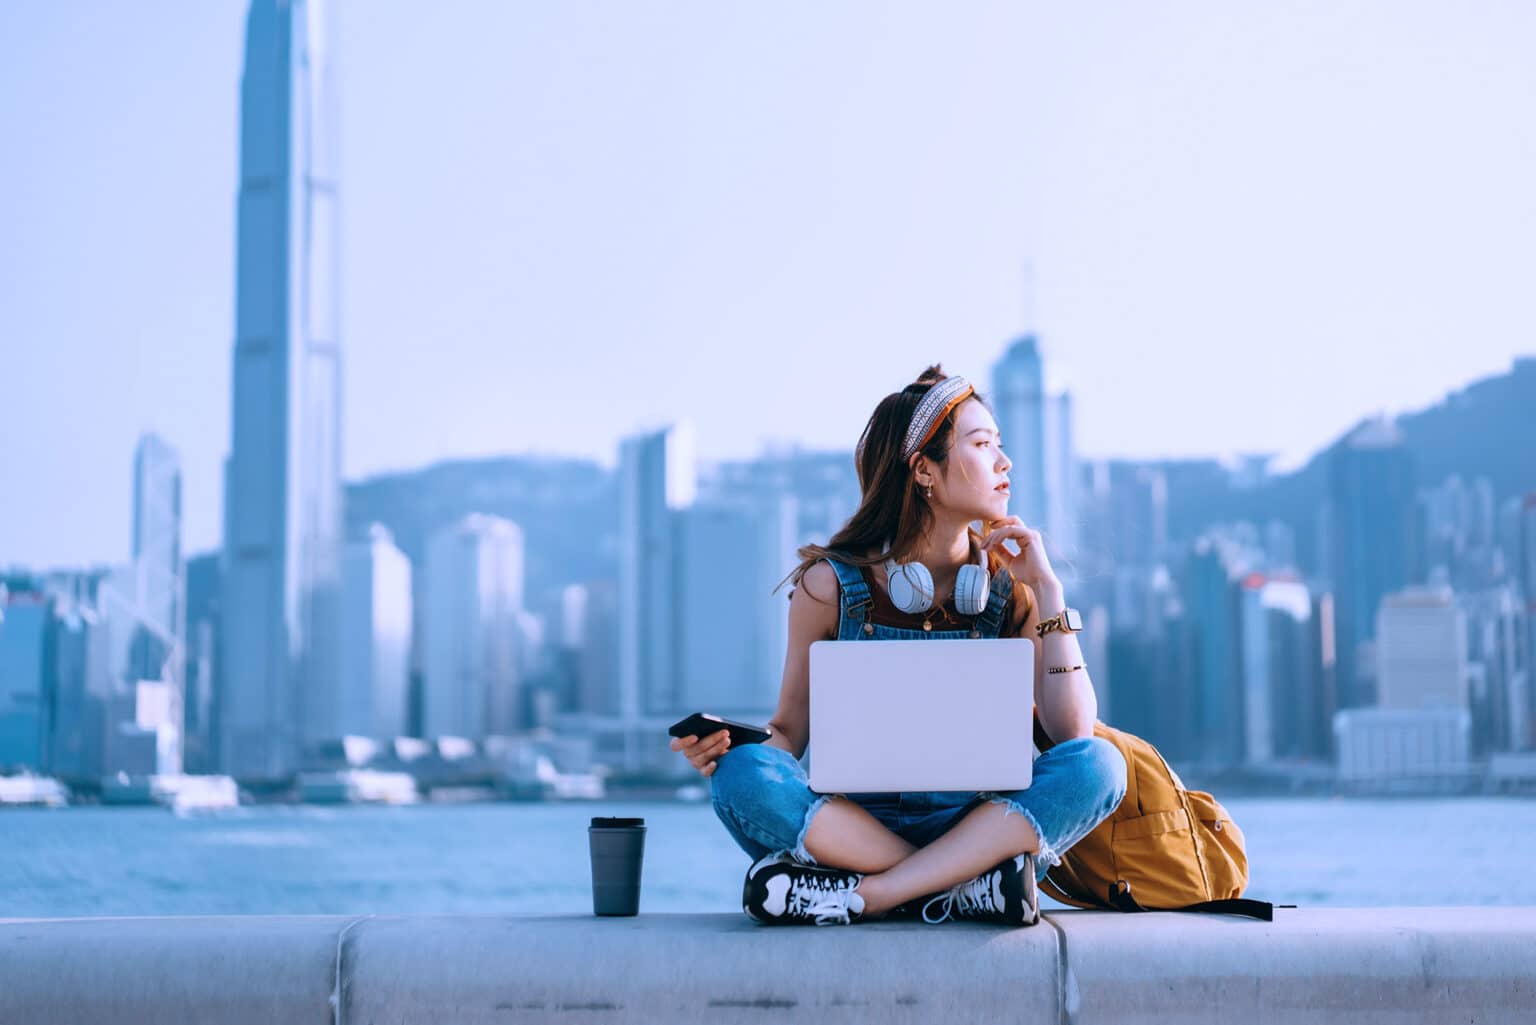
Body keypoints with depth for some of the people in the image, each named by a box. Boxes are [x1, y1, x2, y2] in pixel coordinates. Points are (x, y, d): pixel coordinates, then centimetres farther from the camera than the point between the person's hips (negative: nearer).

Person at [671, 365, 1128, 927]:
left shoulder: (1008, 586, 4)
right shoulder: (832, 584, 0)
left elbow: (1072, 732, -6)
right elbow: (790, 730, 5)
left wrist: (1046, 587, -8)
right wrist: (726, 749, -18)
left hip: (971, 828, 2)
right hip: (849, 823, -1)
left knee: (1098, 764, -26)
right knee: (743, 774, -30)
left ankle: (864, 896, -30)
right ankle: (964, 888, -30)